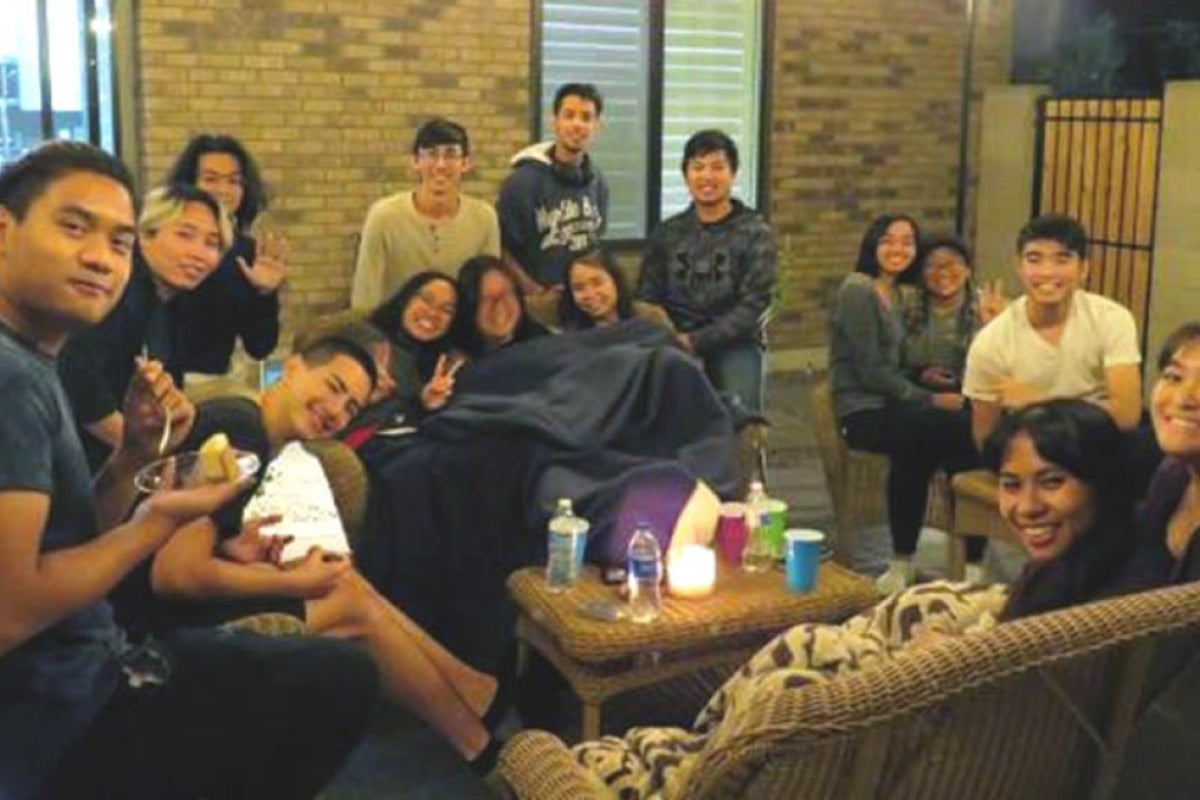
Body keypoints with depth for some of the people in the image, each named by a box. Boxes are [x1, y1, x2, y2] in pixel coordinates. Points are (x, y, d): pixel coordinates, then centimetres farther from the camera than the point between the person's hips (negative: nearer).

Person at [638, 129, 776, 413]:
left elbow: (753, 305, -5)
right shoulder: (667, 234, 13)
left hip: (735, 344, -1)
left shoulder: (755, 233, 4)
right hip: (677, 345, 1)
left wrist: (697, 341, -15)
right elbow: (647, 298, 12)